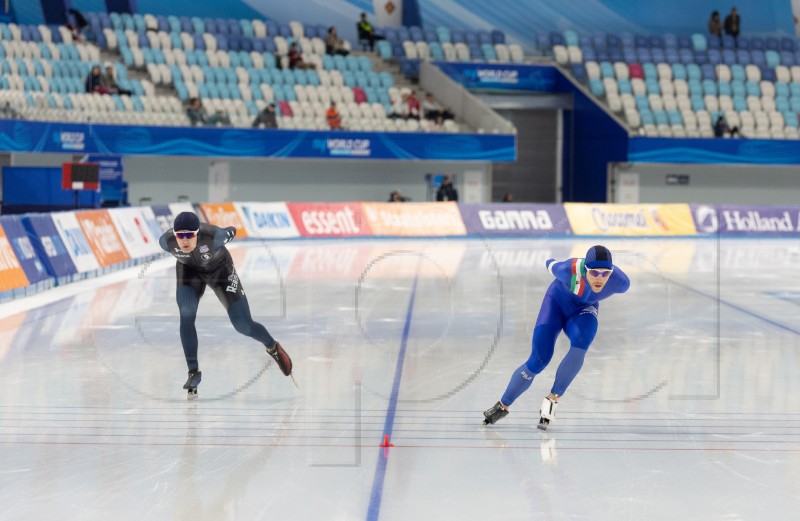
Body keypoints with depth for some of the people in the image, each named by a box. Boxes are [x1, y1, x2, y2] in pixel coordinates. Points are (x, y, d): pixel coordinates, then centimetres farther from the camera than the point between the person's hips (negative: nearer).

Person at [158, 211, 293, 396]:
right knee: (186, 316, -22)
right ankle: (193, 371, -7)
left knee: (244, 326, -2)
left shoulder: (213, 236, -40)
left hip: (219, 269, -2)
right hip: (189, 269, 2)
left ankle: (273, 347, 31)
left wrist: (232, 231, 10)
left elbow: (231, 231, -15)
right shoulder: (166, 241, -31)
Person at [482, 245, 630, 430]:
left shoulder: (620, 282, -29)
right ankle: (503, 406, 13)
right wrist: (549, 263, 13)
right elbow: (552, 266, -10)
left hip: (583, 310, 2)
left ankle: (552, 400, -19)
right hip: (557, 302, -2)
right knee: (537, 363, -12)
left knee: (580, 345, -33)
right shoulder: (570, 270, -36)